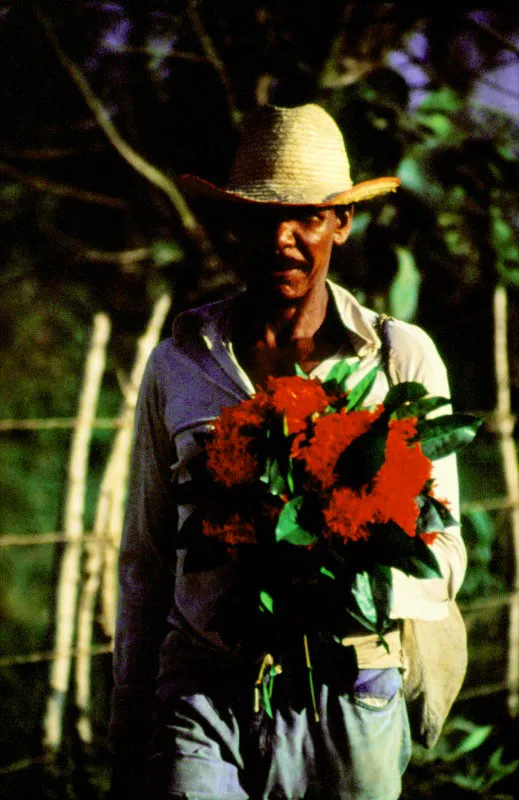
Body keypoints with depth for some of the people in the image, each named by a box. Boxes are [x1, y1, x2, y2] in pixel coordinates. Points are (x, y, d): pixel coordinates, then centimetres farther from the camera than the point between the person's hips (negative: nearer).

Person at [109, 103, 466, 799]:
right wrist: (127, 734, 13)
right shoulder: (178, 363, 11)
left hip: (346, 697, 0)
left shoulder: (404, 359, 7)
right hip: (202, 697, 0)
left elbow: (443, 557, 6)